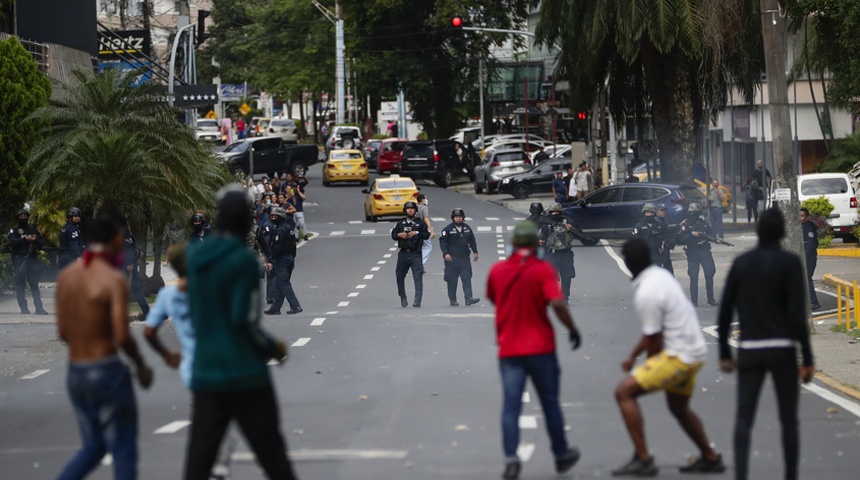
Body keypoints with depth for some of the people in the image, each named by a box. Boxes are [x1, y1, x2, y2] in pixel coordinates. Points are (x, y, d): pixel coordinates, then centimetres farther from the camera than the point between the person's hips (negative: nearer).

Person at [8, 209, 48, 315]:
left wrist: (35, 240, -11)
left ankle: (39, 307, -9)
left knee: (34, 284, -4)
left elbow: (40, 245, 12)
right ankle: (23, 308, -2)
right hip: (18, 260, -2)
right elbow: (12, 242, -11)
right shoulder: (14, 231, 7)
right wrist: (25, 239, -24)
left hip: (31, 259, 2)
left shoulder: (33, 230, 16)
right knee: (19, 284, -3)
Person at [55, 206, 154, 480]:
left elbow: (62, 331, 9)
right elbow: (122, 336, -19)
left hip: (75, 374, 7)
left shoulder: (66, 276, 5)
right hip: (108, 372, -7)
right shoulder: (114, 279, -15)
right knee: (124, 451, 4)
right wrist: (141, 366, -3)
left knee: (93, 447, 19)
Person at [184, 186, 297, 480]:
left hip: (206, 375, 5)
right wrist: (273, 348, 0)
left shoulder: (194, 256, 6)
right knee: (272, 455, 4)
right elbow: (245, 321, -15)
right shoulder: (244, 260, -12)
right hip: (247, 376, -5)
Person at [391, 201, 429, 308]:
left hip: (415, 254, -3)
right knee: (400, 276, 7)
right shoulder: (400, 223, 14)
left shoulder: (420, 223, 6)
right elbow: (393, 235, 14)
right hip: (403, 254, 3)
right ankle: (403, 298, 23)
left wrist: (417, 233, -14)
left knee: (418, 277, -11)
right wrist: (399, 235, -6)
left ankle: (417, 301, -14)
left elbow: (427, 235, -1)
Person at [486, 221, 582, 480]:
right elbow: (557, 303, -21)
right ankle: (562, 454, 26)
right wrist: (573, 330, -8)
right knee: (550, 403, 13)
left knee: (511, 406, -1)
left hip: (509, 349, 2)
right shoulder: (543, 269, -10)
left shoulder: (497, 270, 1)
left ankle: (511, 458, -16)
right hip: (540, 348, -2)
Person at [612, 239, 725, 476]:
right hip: (696, 350, 10)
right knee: (679, 407, 29)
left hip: (679, 355, -10)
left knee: (624, 392, -8)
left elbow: (654, 341, -15)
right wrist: (632, 357, 16)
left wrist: (649, 367, 4)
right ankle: (710, 458, 40)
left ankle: (643, 460, -10)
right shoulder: (660, 275, 7)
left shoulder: (646, 294, -22)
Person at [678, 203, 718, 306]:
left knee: (710, 273, -1)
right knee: (694, 277, -2)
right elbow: (681, 239, -10)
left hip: (705, 251, 3)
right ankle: (694, 300, 4)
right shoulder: (685, 224, -1)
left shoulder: (703, 222, 11)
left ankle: (711, 299, 9)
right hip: (692, 252, -3)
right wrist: (692, 234, -21)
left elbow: (711, 233, 17)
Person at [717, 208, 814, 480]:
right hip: (782, 349, -2)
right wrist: (807, 359, -8)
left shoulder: (741, 263, 6)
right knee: (788, 418, 10)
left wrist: (724, 353, 13)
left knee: (743, 418, -1)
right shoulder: (789, 263, -4)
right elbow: (797, 314, -12)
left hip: (749, 351, 2)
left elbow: (725, 311, 4)